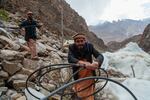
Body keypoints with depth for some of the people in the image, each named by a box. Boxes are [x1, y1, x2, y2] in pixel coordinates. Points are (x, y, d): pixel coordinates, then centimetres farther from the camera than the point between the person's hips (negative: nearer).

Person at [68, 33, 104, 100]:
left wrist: (97, 62, -49)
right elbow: (70, 58, -35)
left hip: (89, 74, 1)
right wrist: (82, 63, -52)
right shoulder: (72, 47, -17)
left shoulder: (89, 46, -15)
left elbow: (100, 56, -24)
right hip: (78, 75, 0)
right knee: (80, 94, 16)